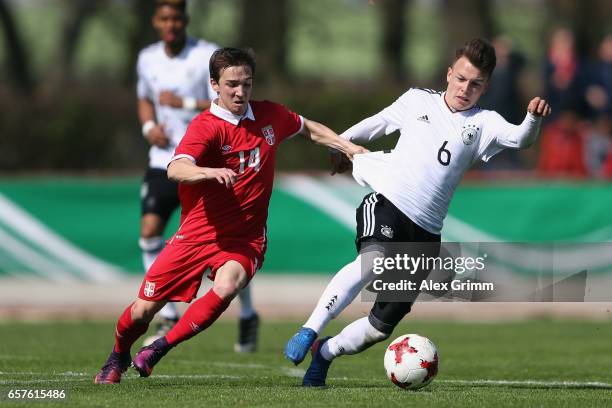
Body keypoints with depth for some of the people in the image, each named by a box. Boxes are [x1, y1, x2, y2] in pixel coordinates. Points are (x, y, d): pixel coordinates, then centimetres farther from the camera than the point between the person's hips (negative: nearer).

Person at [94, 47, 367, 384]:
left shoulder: (269, 116, 2)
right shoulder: (206, 126, -15)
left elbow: (309, 129, 25)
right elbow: (176, 169, -34)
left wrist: (348, 147, 13)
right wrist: (210, 172, -53)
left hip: (245, 237, 2)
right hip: (198, 232, -2)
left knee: (226, 287, -31)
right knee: (144, 309, -1)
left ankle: (160, 348, -11)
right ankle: (118, 357, 35)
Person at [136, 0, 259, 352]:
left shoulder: (209, 56, -11)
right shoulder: (148, 59, 6)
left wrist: (186, 104, -25)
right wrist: (149, 126, 3)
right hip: (164, 161, 4)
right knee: (150, 231, -13)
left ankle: (248, 317, 17)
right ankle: (169, 318, -2)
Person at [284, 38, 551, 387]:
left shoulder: (483, 123, 5)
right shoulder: (417, 100, 9)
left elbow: (519, 138, -13)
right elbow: (377, 123, 26)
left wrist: (534, 118, -35)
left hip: (426, 231, 2)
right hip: (387, 201, -2)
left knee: (383, 325, 2)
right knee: (373, 261, -35)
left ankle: (325, 352, 28)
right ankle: (309, 332, -27)